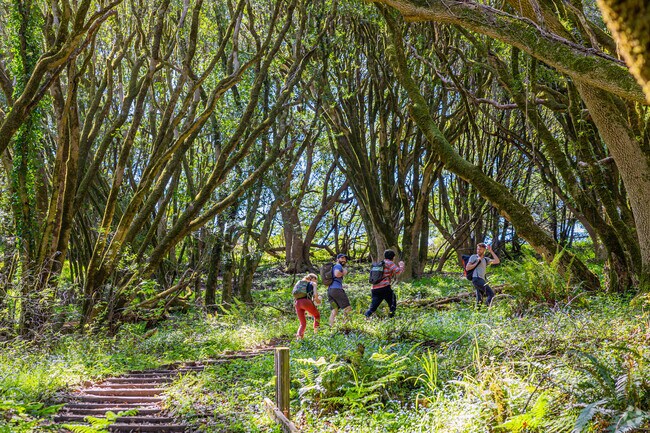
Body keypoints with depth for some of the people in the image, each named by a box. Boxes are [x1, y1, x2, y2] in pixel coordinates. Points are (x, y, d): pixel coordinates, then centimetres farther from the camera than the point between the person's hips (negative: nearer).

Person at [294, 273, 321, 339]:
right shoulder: (313, 284, 17)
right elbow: (315, 294, -1)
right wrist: (317, 300, 20)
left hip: (297, 303, 5)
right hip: (306, 302, -5)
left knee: (303, 323, 10)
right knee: (317, 315, 22)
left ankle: (299, 335, -14)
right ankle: (316, 329, 3)